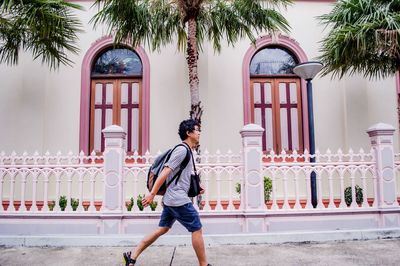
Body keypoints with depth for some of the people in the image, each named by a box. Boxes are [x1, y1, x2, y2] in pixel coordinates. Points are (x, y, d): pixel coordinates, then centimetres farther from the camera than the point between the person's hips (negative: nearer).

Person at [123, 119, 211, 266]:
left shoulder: (186, 151, 18)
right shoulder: (182, 150, -13)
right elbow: (165, 172, -19)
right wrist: (152, 194, -22)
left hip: (170, 199, 10)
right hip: (179, 199, -10)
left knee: (162, 229, 12)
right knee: (197, 229, 0)